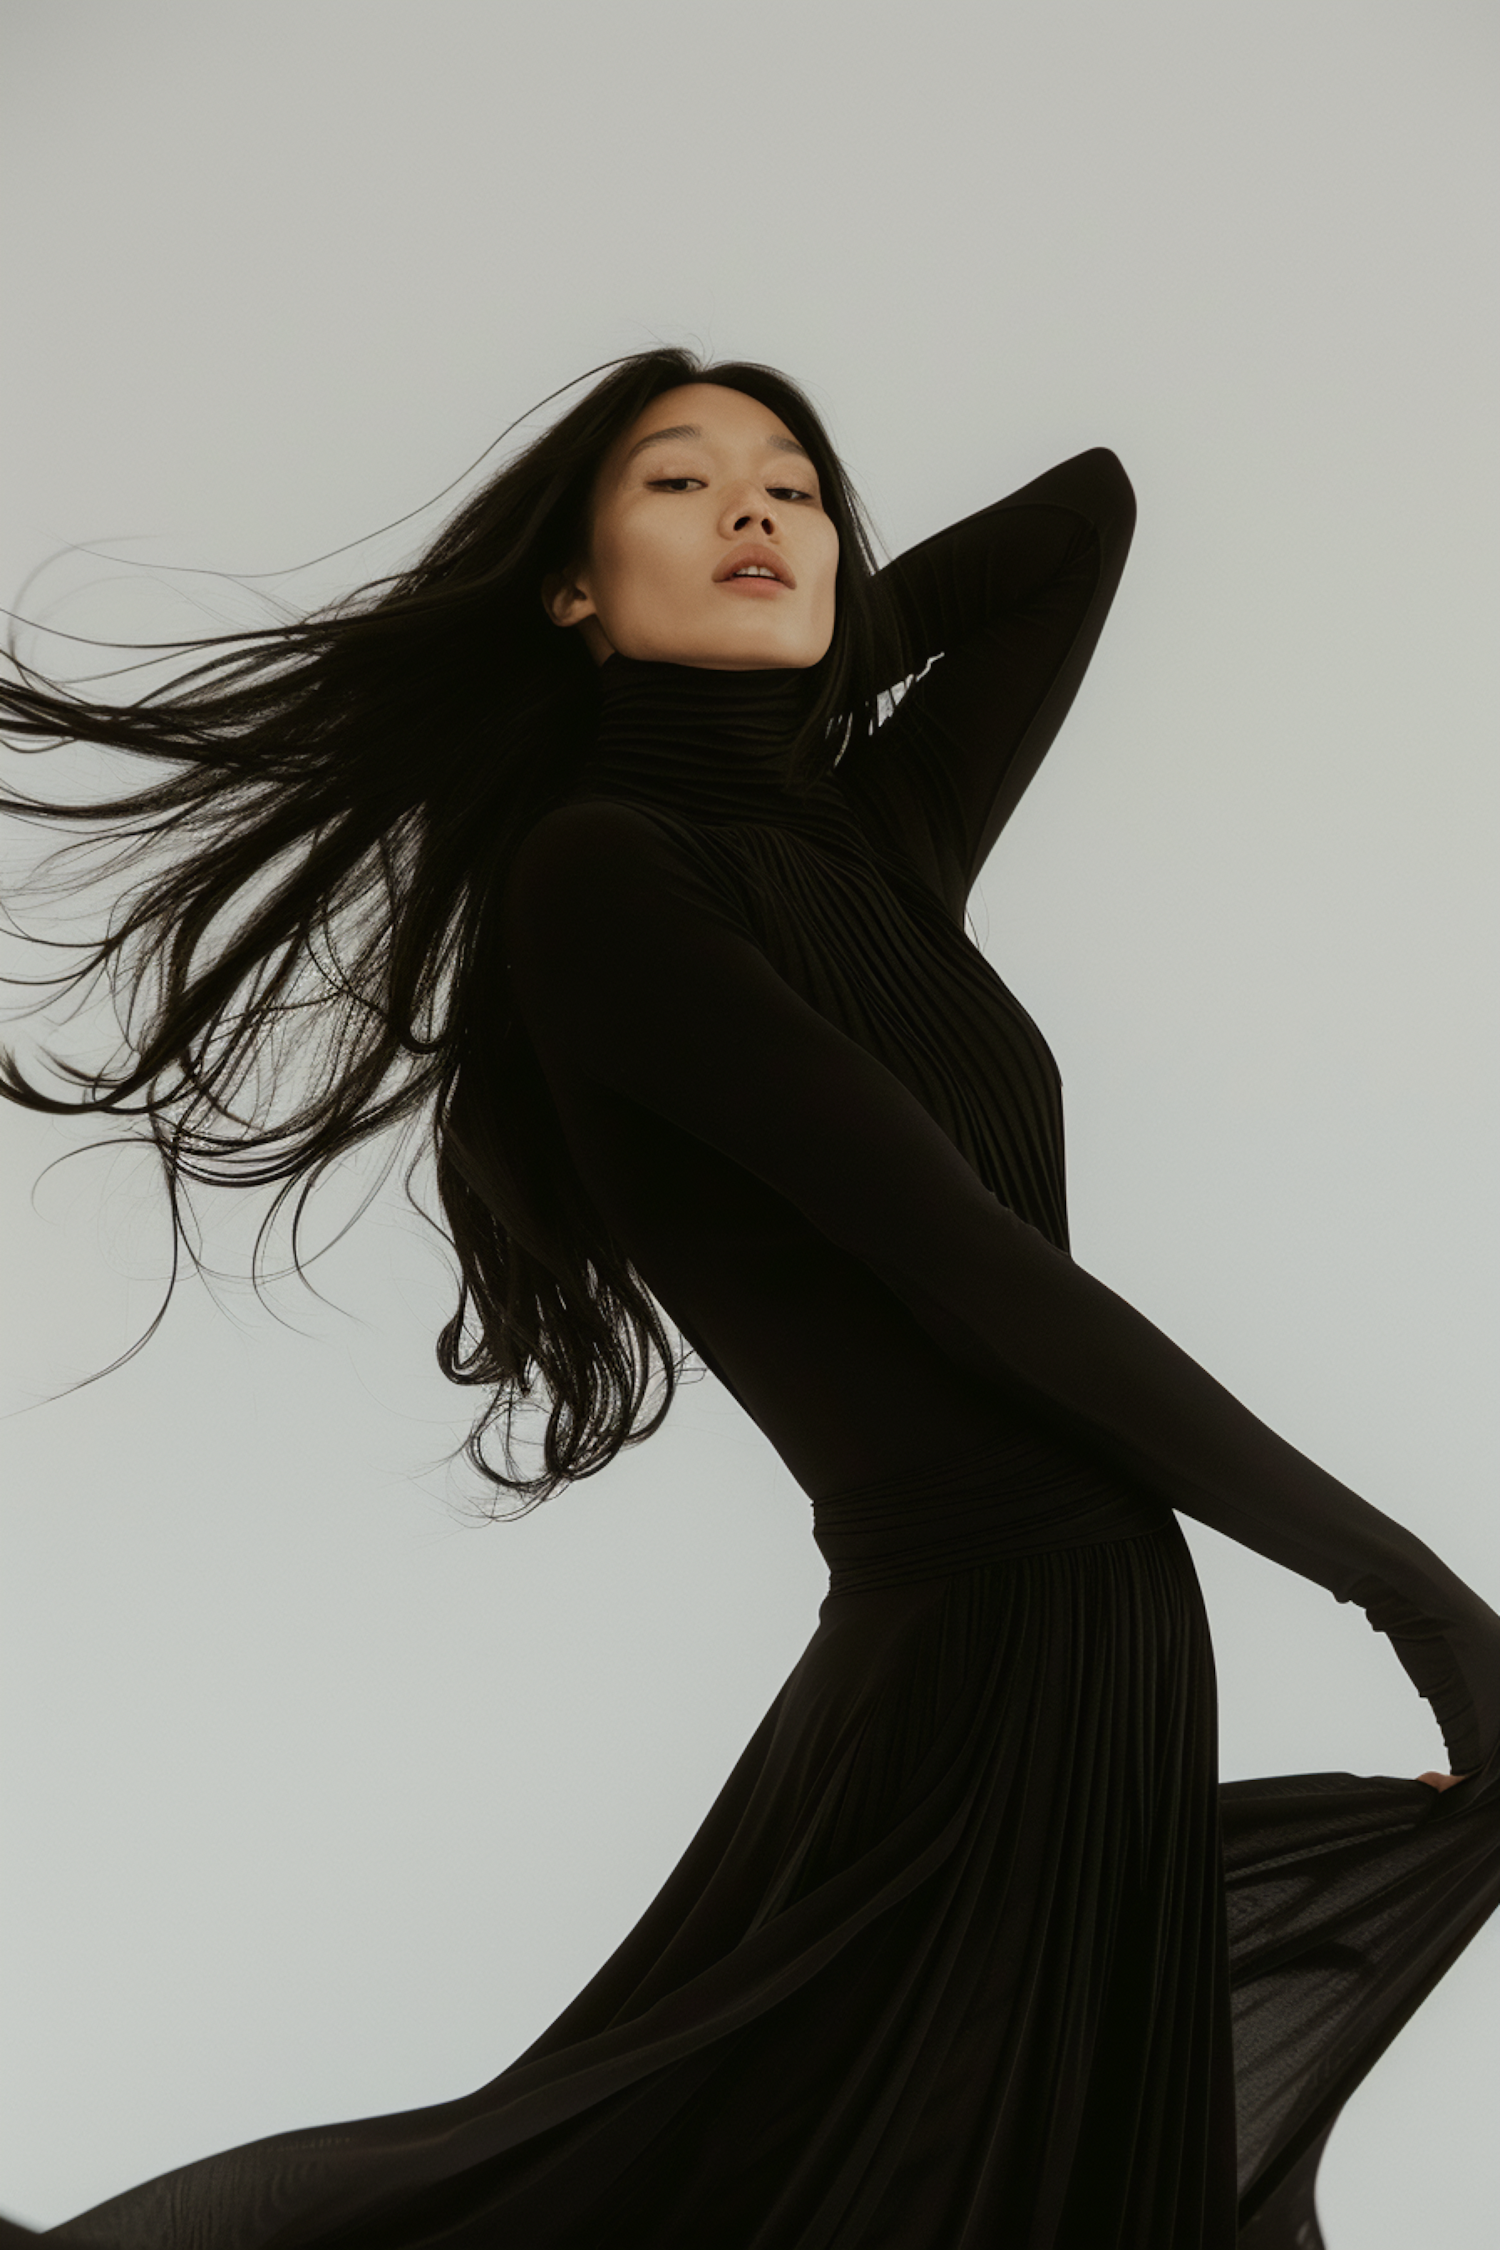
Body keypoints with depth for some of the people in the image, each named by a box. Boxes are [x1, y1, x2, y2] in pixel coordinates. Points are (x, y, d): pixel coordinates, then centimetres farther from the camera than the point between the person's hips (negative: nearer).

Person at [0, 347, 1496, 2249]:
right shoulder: (596, 871, -12)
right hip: (974, 1679, -8)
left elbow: (1089, 507, 22)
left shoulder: (878, 840, 10)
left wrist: (788, 658, 17)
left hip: (1099, 1659, 8)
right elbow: (970, 1270, -16)